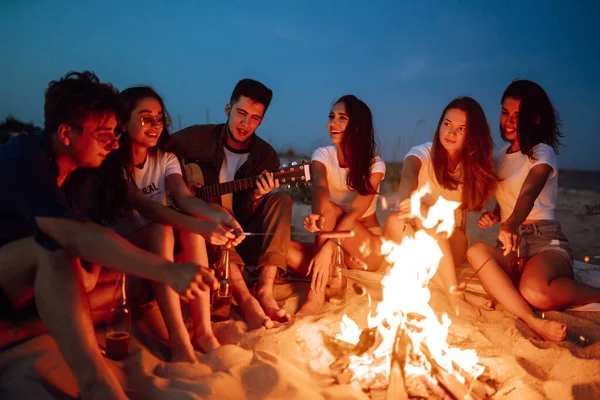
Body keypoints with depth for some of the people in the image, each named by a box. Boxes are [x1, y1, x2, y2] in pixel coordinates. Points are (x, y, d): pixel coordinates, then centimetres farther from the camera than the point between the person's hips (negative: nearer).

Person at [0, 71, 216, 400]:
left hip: (31, 282, 8)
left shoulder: (81, 167, 1)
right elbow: (73, 234, -42)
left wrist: (91, 269, -13)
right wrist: (167, 270, -49)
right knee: (54, 247, -36)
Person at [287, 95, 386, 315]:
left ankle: (316, 294, -32)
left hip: (367, 249, -2)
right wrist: (317, 215, -49)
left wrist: (327, 248, -39)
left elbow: (356, 211, -24)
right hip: (337, 248, 3)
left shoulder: (375, 165, -10)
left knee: (330, 209, -33)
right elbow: (320, 188, -25)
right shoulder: (323, 155, -2)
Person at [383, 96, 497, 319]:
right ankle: (454, 293, -37)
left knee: (426, 217, -33)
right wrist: (409, 201, -58)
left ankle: (454, 294, -34)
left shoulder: (474, 165, 0)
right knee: (394, 220, -35)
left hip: (450, 246, 0)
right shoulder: (423, 154, -10)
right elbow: (408, 177, -35)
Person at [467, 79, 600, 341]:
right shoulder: (501, 155, 18)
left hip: (545, 241, -6)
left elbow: (528, 194, -23)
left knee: (535, 293, -38)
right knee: (477, 251, -31)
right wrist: (494, 216, 2)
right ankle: (533, 321, -39)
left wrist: (510, 225, -44)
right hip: (512, 245, 6)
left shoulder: (542, 153, -2)